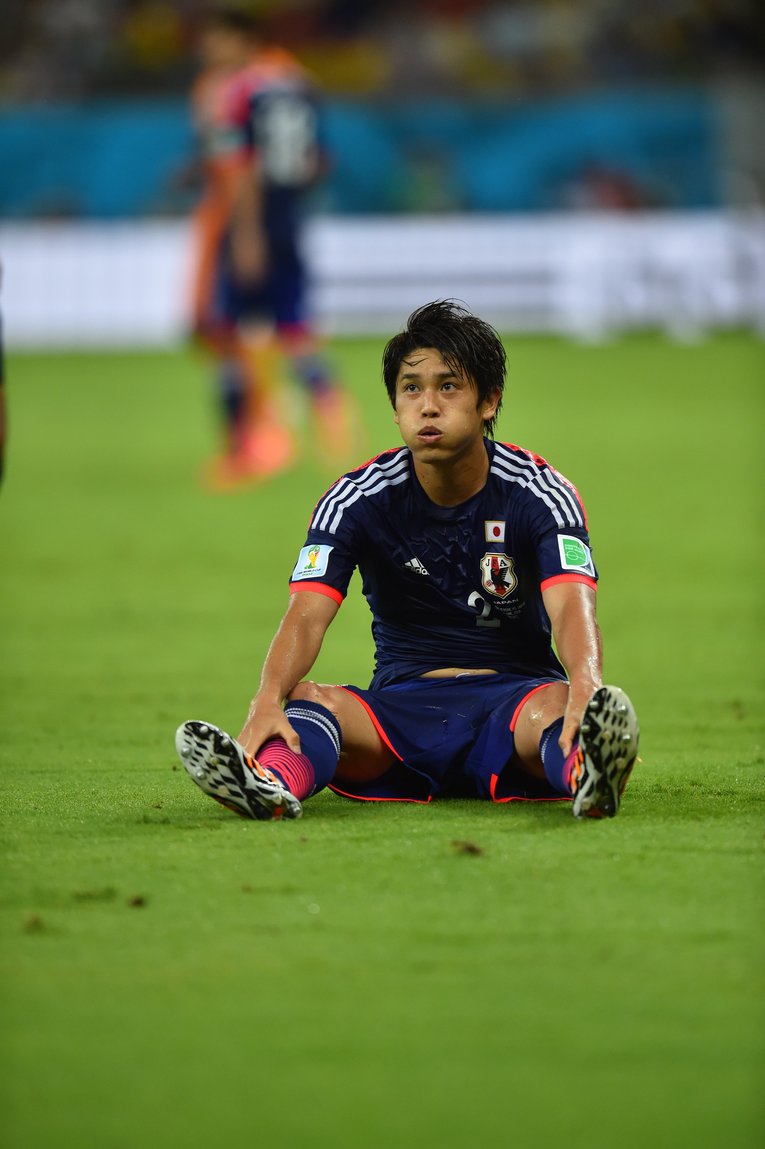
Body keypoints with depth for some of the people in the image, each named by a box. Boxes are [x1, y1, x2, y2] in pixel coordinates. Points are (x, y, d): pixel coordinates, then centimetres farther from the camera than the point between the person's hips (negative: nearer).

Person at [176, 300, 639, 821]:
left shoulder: (539, 492, -6)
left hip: (516, 698, -1)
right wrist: (269, 700, -40)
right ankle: (273, 784, -65)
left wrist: (586, 688, -47)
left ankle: (586, 774, -71)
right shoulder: (357, 499, -3)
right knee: (308, 698, -31)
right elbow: (307, 614, -16)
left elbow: (571, 608, -22)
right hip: (401, 700, 1)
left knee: (561, 703, -36)